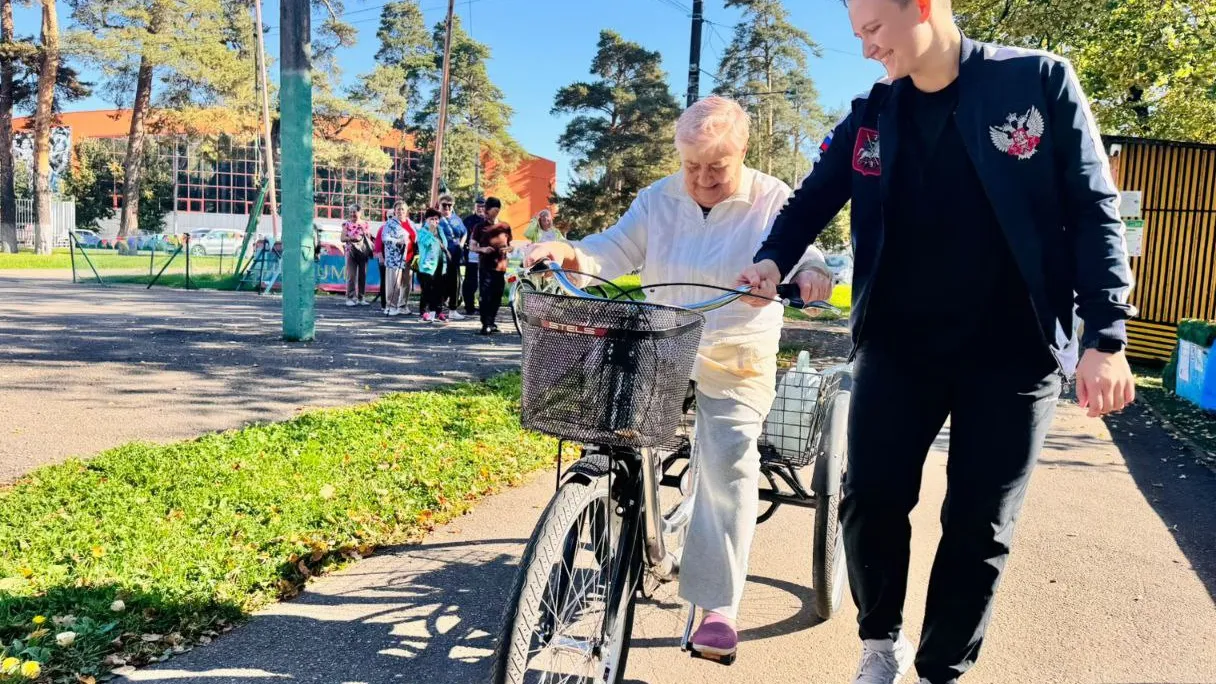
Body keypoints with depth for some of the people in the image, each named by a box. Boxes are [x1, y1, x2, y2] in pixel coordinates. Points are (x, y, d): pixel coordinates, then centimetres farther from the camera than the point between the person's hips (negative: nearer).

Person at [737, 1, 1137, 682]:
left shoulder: (1040, 81, -3)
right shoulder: (870, 116, 5)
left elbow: (1093, 212, -5)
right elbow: (813, 200, 12)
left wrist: (1106, 336, -11)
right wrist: (772, 260, -9)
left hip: (1012, 351, -2)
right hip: (897, 346, 3)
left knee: (980, 526, 5)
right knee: (871, 502, 1)